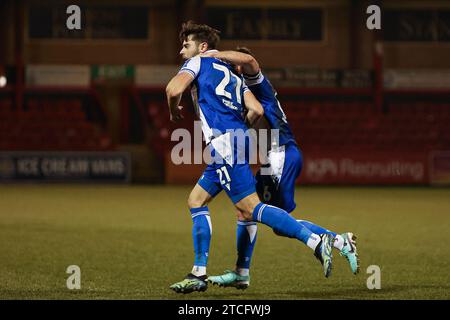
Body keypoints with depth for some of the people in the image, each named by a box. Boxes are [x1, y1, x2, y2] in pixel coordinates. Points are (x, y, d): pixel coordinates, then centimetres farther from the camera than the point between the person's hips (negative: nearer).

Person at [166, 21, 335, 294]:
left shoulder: (197, 63, 7)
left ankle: (315, 241, -25)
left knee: (250, 208, -15)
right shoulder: (231, 74, 26)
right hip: (237, 141, 9)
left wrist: (174, 110, 9)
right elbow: (257, 110, 13)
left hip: (223, 142, -9)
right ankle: (199, 274, 12)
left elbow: (174, 90, -12)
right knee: (196, 200, 16)